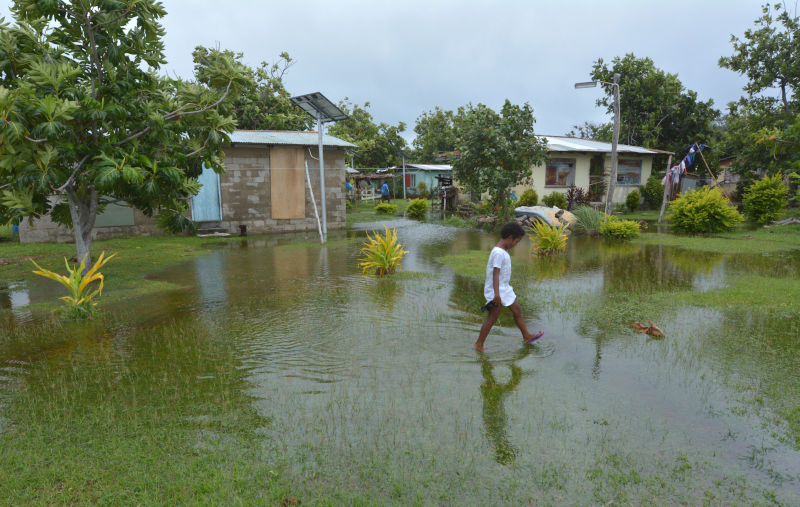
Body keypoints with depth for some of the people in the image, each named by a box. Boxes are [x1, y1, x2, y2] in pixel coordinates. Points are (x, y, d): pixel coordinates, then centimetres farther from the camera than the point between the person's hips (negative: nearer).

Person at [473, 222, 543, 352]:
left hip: (504, 289, 10)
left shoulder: (503, 251, 10)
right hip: (496, 291, -10)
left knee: (517, 311, 19)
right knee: (492, 318, -4)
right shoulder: (498, 253, -22)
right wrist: (496, 294, -29)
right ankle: (478, 345, 5)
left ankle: (527, 336, 35)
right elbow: (495, 273, -27)